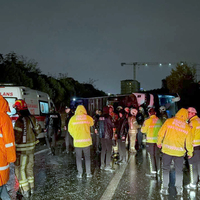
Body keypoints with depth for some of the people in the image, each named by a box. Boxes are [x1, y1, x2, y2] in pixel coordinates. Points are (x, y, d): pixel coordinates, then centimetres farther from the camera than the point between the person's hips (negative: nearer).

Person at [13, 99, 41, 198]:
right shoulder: (32, 118, 0)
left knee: (20, 169, 6)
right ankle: (31, 187, 30)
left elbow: (17, 137, -23)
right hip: (31, 147, 7)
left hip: (22, 149, -7)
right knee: (29, 167, 20)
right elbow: (38, 130, 12)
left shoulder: (20, 121, -23)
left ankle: (25, 190, 9)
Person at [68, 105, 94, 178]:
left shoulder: (73, 118, -4)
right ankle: (88, 173, 15)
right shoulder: (88, 118, -3)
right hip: (86, 140, 0)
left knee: (78, 158, 9)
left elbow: (70, 129, 2)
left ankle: (80, 174, 13)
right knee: (87, 157, 11)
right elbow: (92, 124, 17)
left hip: (77, 141, 0)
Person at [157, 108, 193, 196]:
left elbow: (161, 133, -3)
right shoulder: (187, 127, -2)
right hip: (179, 152, 0)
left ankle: (164, 188, 14)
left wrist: (159, 143, 13)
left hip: (167, 149, 0)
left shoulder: (169, 121, -4)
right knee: (179, 170, 15)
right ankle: (179, 190, 17)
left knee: (165, 169, 13)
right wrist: (190, 152, 16)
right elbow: (188, 142, 1)